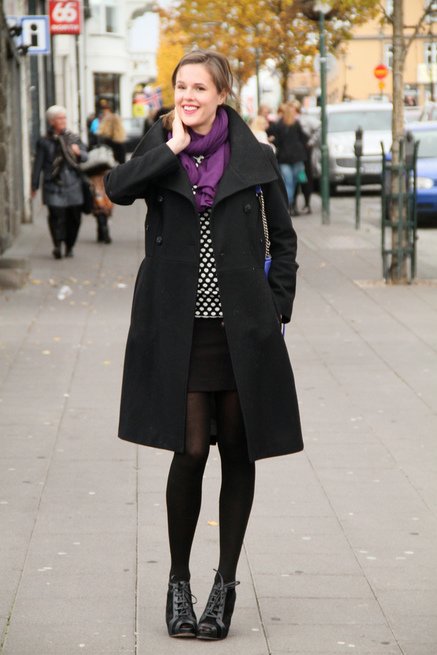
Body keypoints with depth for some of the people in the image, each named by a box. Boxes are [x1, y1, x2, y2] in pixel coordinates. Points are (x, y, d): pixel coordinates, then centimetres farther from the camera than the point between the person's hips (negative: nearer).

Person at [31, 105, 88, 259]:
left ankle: (69, 247, 17)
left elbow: (85, 156, 7)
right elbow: (38, 165, 4)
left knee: (74, 217, 4)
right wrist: (34, 186, 3)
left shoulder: (73, 138, 11)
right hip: (54, 186, -3)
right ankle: (57, 245, -19)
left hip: (73, 184, 3)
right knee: (57, 215, -16)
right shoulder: (44, 142, 2)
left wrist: (79, 152, -17)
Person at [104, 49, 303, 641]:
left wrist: (277, 308, 4)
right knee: (190, 452, -4)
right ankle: (179, 582, 12)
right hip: (179, 327, -1)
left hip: (242, 327, 1)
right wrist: (174, 146, -13)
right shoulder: (159, 153, 5)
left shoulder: (255, 158, 3)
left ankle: (226, 582, 18)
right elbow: (118, 188, -17)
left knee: (238, 452, 5)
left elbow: (283, 237, 10)